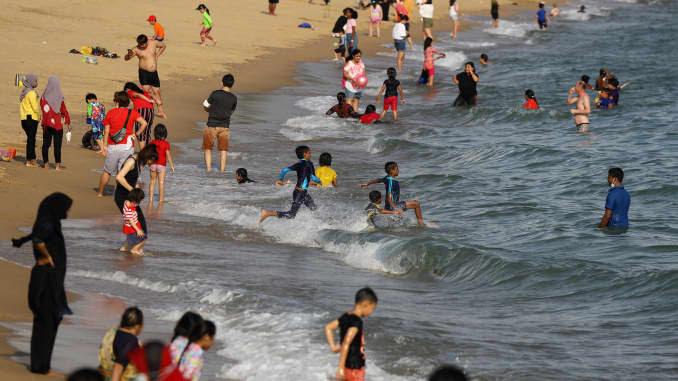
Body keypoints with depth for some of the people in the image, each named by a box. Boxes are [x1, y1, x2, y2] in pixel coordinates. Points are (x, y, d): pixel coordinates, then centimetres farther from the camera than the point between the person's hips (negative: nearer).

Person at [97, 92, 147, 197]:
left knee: (107, 171, 16)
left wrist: (104, 145, 5)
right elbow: (144, 123, -13)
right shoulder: (132, 113, 1)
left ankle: (100, 193, 25)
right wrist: (135, 134, -2)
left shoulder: (110, 113, 3)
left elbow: (106, 131, 1)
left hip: (112, 147, 1)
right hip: (127, 146, -1)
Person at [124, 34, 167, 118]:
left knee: (157, 92, 10)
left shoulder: (153, 43, -1)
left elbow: (163, 45, 18)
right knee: (146, 91, -15)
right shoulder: (136, 49, -9)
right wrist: (129, 54, -37)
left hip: (154, 73, 3)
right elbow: (126, 58, -14)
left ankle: (160, 111, 23)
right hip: (144, 73, -3)